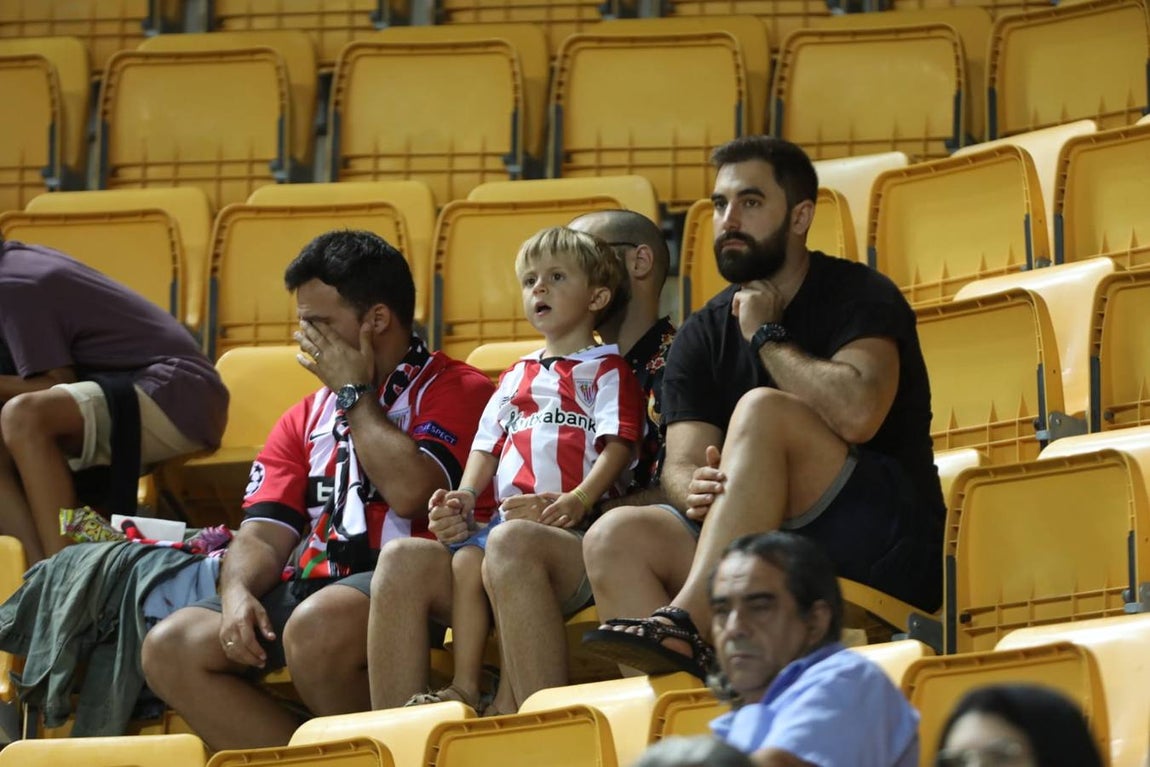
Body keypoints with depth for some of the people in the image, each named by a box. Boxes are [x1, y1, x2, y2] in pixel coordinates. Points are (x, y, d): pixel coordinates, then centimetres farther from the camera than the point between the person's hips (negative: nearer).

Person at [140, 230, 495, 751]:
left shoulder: (455, 390, 3)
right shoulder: (305, 420, 24)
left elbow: (410, 491, -16)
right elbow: (265, 532, 13)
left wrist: (355, 394, -1)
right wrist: (238, 591, -11)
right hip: (310, 586, 7)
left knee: (317, 626, -38)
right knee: (169, 648, -14)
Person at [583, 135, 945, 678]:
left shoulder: (858, 297, -3)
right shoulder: (702, 336, 14)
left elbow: (857, 414, -24)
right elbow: (680, 462, 3)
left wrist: (767, 335, -10)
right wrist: (694, 488, -22)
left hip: (888, 542, -6)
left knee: (761, 410, -29)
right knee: (617, 538, -17)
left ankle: (683, 630, -41)